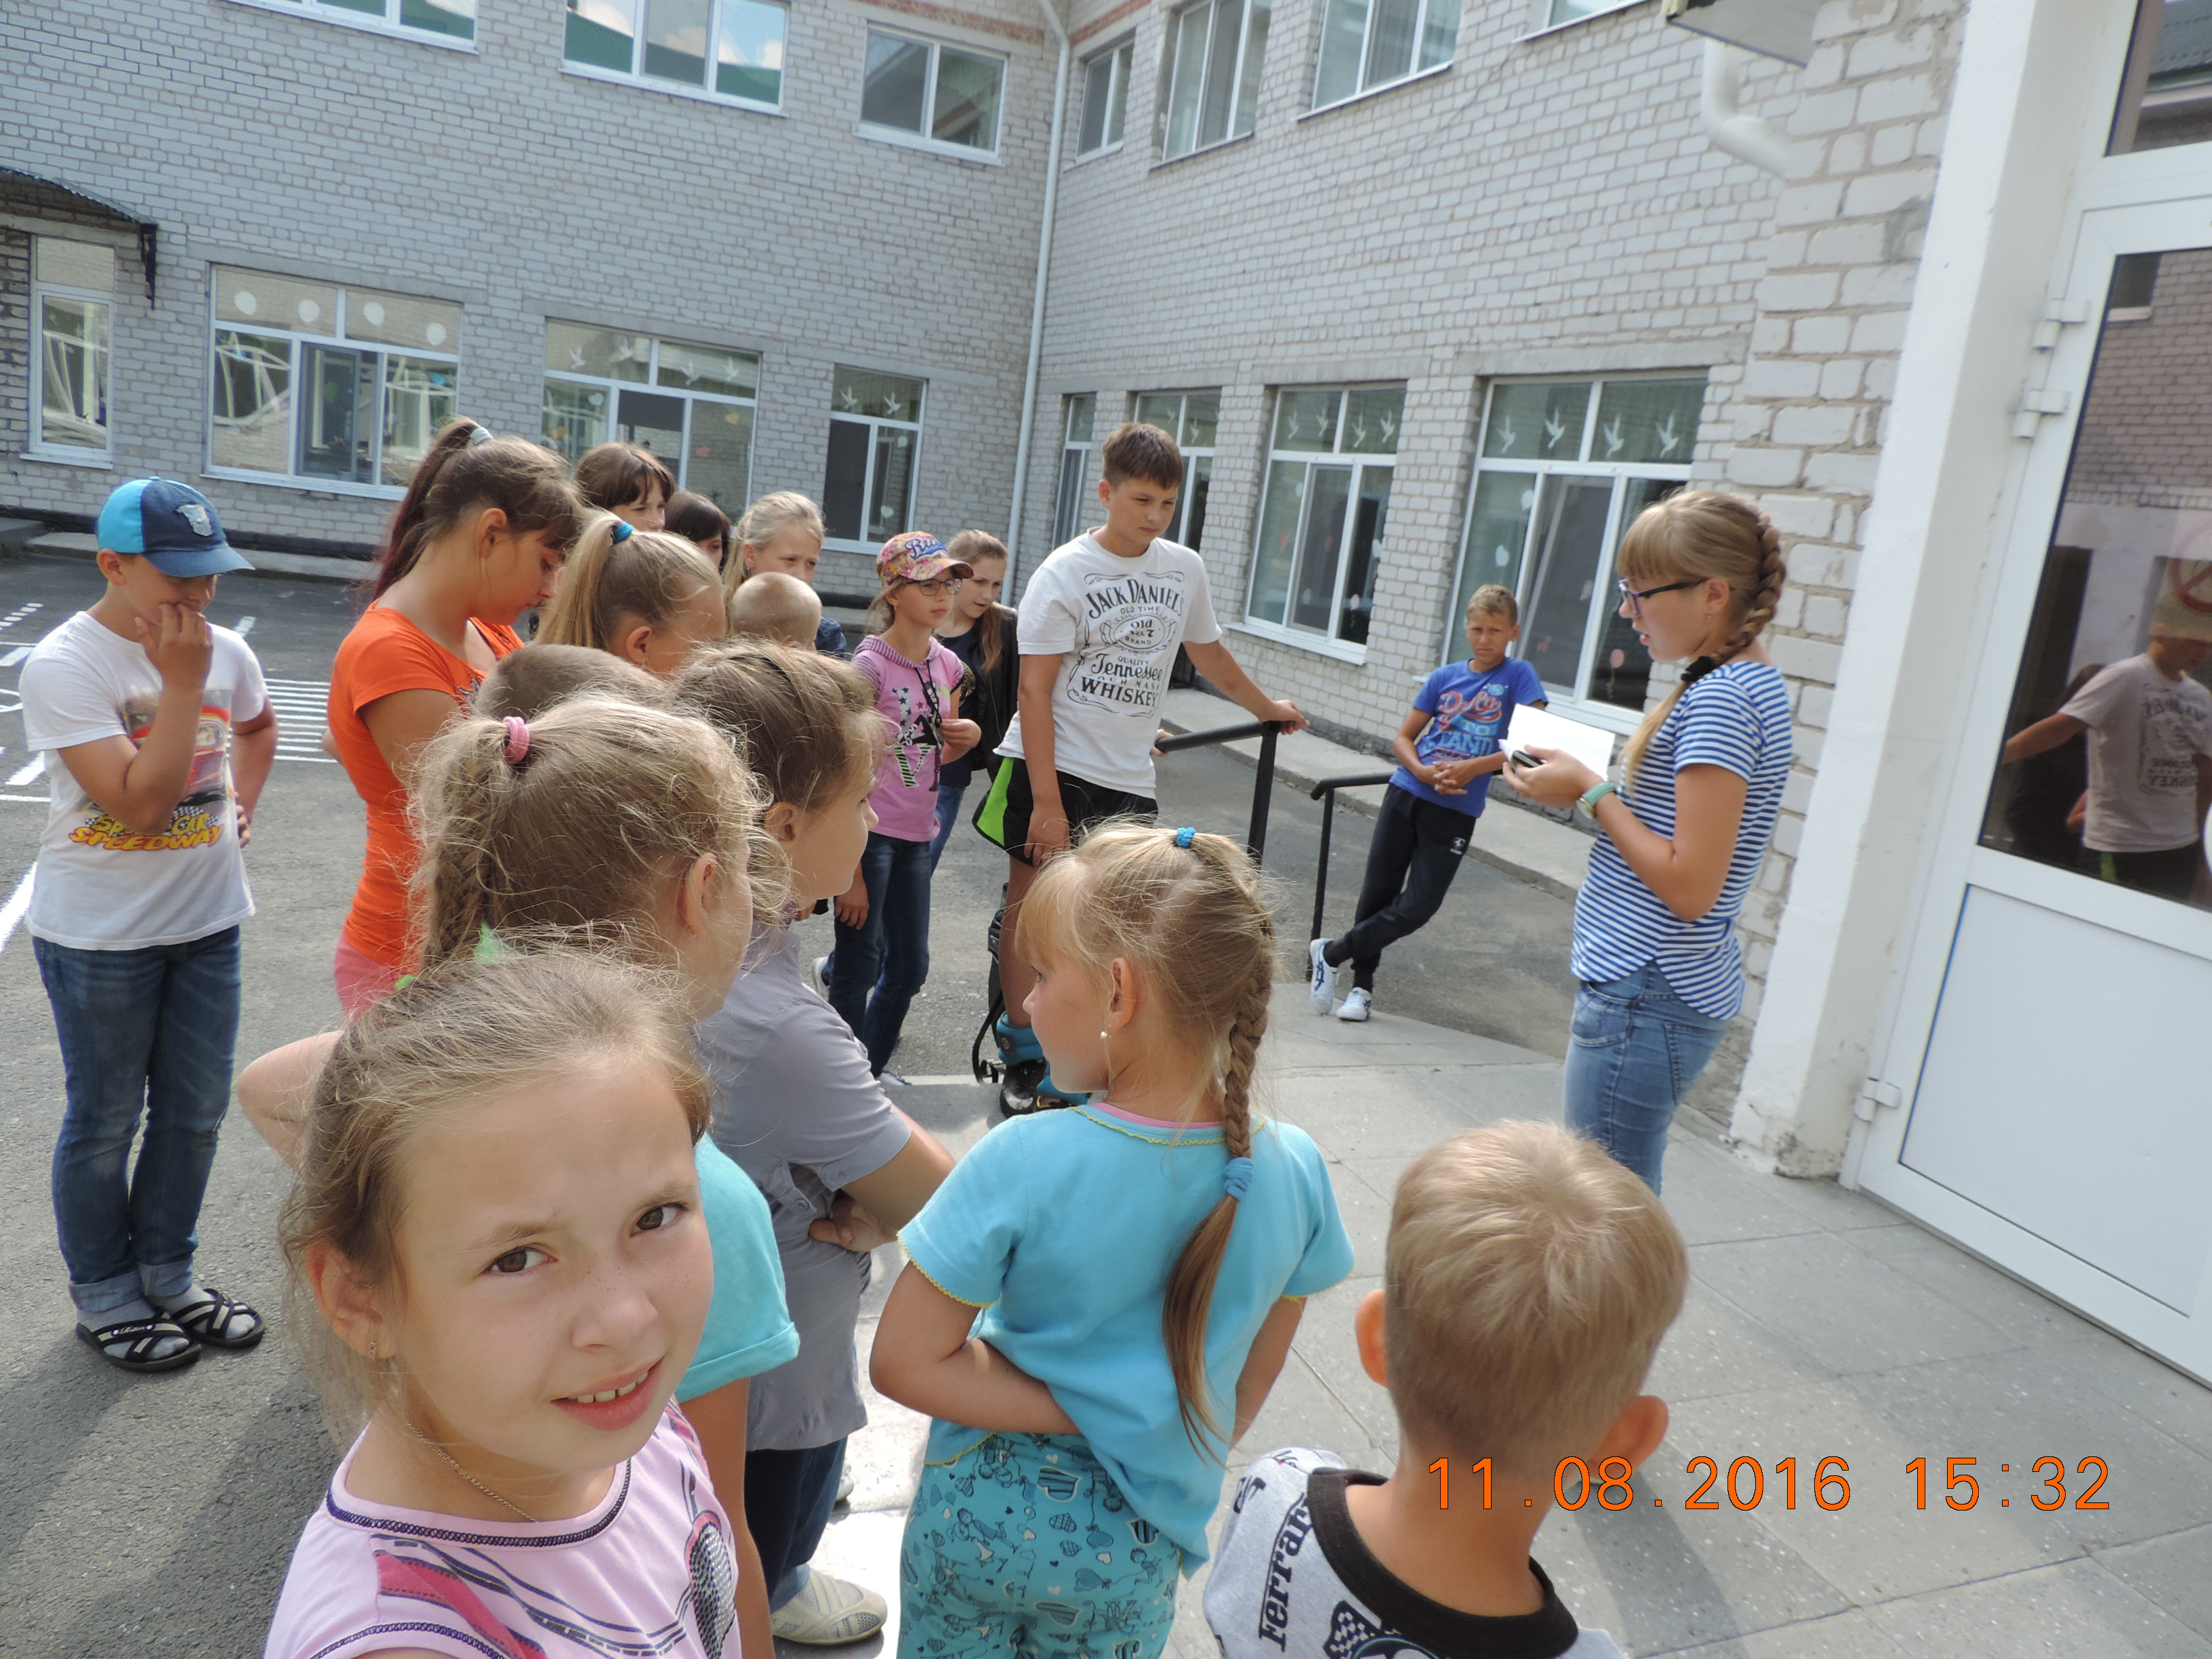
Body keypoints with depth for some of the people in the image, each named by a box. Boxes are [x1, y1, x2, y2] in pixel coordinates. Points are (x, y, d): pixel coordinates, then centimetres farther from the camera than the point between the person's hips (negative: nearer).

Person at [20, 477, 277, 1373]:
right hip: (100, 934, -5)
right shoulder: (63, 666, -18)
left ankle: (168, 1277, 35)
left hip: (206, 920, 5)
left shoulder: (225, 652, -1)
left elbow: (257, 725, 23)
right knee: (105, 1123, 11)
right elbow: (139, 803, -25)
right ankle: (104, 1298, 31)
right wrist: (181, 681, -25)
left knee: (195, 1112, 15)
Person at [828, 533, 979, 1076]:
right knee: (858, 971, -1)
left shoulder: (948, 665, 7)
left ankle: (870, 1072, 32)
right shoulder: (871, 665, -13)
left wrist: (970, 736, -5)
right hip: (869, 832, -7)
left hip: (916, 835, 7)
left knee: (910, 967, 14)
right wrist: (851, 871, -16)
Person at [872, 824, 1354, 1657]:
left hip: (982, 1516, -2)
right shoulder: (1293, 1171, -18)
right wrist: (1170, 1457, 11)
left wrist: (1076, 1416, -18)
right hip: (1141, 1542, 2)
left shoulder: (1023, 1164, -28)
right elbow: (1251, 1383, -3)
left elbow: (903, 1363, -22)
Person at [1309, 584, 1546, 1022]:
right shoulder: (1445, 677, 7)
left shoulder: (1518, 676, -1)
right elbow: (1404, 736, 10)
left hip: (1456, 812, -3)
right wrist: (1421, 771, -10)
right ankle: (1363, 984, 23)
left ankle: (1330, 953, 11)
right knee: (1378, 890, 7)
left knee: (1419, 906, -5)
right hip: (1406, 793, 3)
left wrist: (1474, 767, -19)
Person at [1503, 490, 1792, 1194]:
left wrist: (1591, 792, -13)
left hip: (1645, 998, -10)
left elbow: (1689, 885, -22)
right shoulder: (1744, 681, 14)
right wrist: (1589, 779, 5)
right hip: (1655, 984, 10)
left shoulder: (1720, 700, -18)